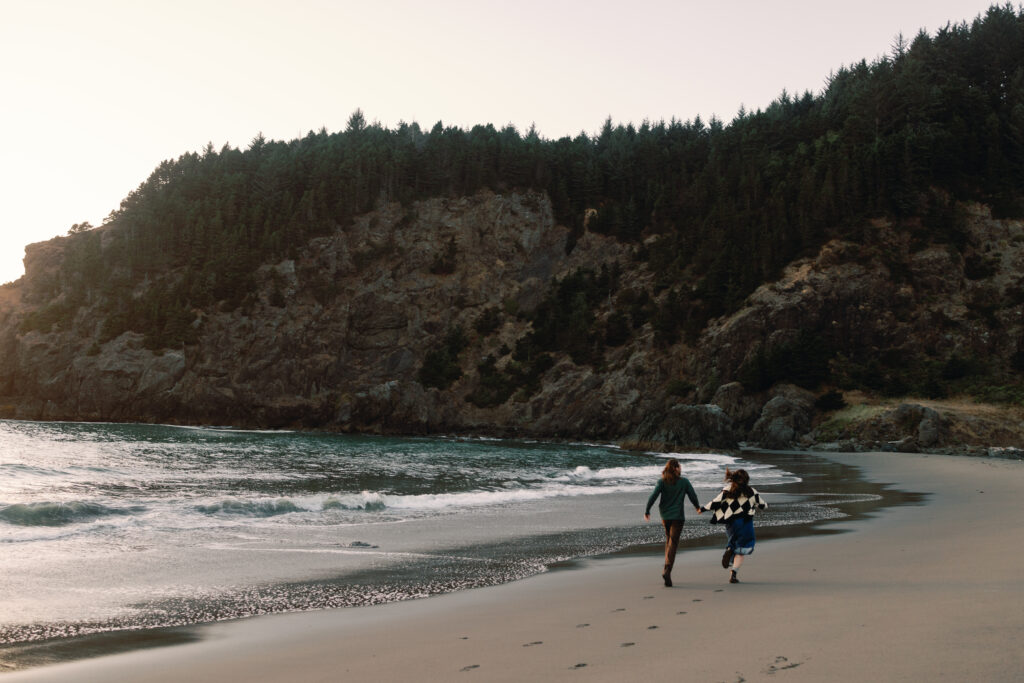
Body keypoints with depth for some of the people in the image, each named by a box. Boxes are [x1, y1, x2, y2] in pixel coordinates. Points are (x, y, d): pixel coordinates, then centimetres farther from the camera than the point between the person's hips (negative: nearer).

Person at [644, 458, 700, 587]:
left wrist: (647, 511, -2)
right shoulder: (684, 481, -4)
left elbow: (653, 496, -11)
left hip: (665, 516, 3)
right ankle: (667, 570, -22)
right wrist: (697, 507, 22)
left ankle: (667, 567, 22)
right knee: (673, 543, -6)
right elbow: (693, 496, 1)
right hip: (678, 516, -3)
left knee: (669, 540, 22)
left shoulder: (662, 482, -2)